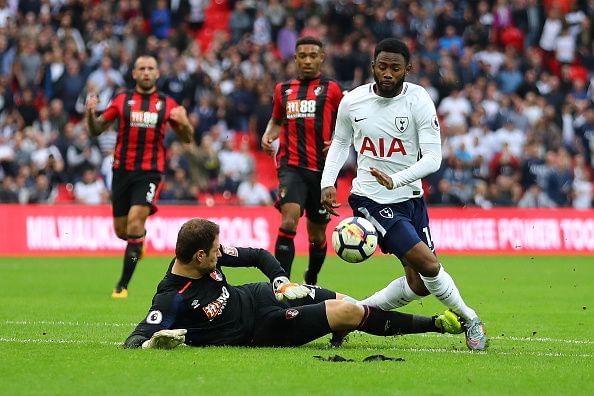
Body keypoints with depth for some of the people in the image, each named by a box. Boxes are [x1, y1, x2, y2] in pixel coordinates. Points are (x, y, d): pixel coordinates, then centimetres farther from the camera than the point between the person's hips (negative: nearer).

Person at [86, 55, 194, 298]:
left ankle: (123, 285, -13)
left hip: (150, 172, -2)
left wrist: (183, 122, -13)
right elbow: (96, 130, 6)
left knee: (135, 222, -19)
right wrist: (90, 114, -15)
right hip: (122, 170, 2)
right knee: (121, 230, 7)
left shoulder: (167, 104, 4)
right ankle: (138, 240, 46)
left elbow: (187, 139, 9)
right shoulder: (122, 100, 5)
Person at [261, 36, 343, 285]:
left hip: (322, 169, 0)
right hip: (291, 165, 0)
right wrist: (268, 136, 7)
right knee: (289, 219, -23)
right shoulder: (283, 89, 11)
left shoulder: (331, 89, 2)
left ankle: (311, 281, 37)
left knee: (317, 233, 12)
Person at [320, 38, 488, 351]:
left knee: (419, 284, 4)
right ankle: (469, 319, 3)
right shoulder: (352, 102, -5)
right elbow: (340, 142, 14)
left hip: (410, 198, 3)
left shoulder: (418, 101, -10)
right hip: (371, 199, -3)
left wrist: (395, 180, -29)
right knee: (427, 264, -18)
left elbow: (433, 158, -14)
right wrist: (328, 182, 1)